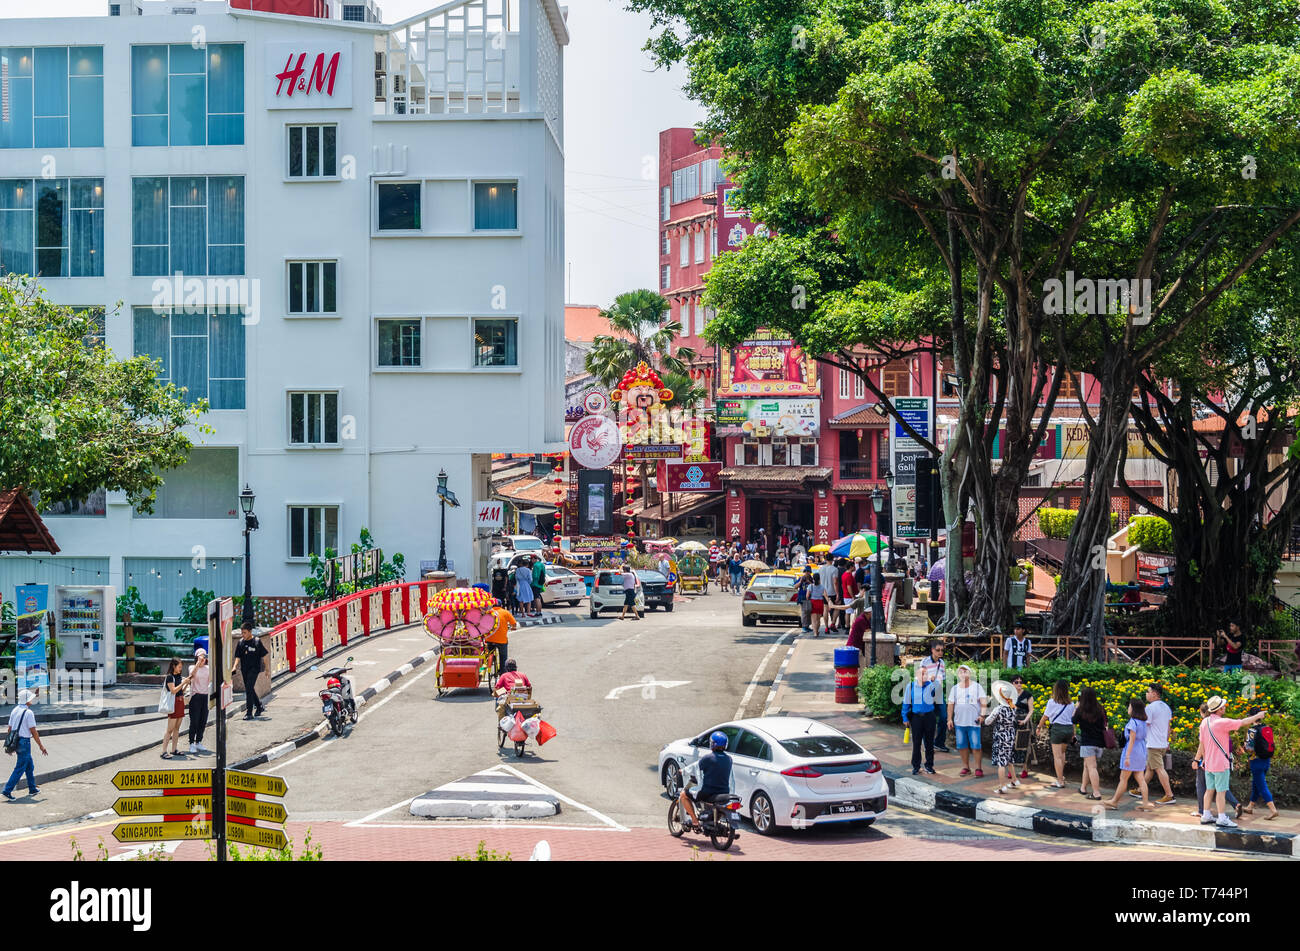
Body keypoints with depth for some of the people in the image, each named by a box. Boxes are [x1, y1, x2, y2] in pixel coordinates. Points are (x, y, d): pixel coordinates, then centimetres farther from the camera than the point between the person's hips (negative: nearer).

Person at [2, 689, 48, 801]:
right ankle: (7, 791, -9)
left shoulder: (14, 711, 8)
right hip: (24, 742, -8)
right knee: (20, 768, -4)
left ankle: (32, 789, 28)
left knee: (30, 765, 20)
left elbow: (10, 728, 12)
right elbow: (33, 731, -15)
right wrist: (41, 746, -8)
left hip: (15, 741, 8)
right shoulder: (28, 712, -15)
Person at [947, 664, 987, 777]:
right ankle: (965, 767, 15)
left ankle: (978, 768, 0)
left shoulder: (977, 687, 4)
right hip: (959, 722, 3)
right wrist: (950, 719, 7)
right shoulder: (955, 688, 12)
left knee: (976, 746, -6)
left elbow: (984, 702, -1)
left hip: (974, 722, -3)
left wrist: (982, 715, -14)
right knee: (962, 746, 5)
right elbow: (950, 704, 13)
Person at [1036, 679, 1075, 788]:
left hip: (1057, 728, -5)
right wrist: (1073, 732, 21)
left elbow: (1045, 716, 0)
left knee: (1057, 756, -1)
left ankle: (1060, 782, -1)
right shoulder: (1070, 704, 7)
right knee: (1062, 752, 26)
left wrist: (1039, 727, 15)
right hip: (1069, 729, 5)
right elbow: (1073, 718, 11)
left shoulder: (1052, 702, -5)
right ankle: (1062, 776, 26)